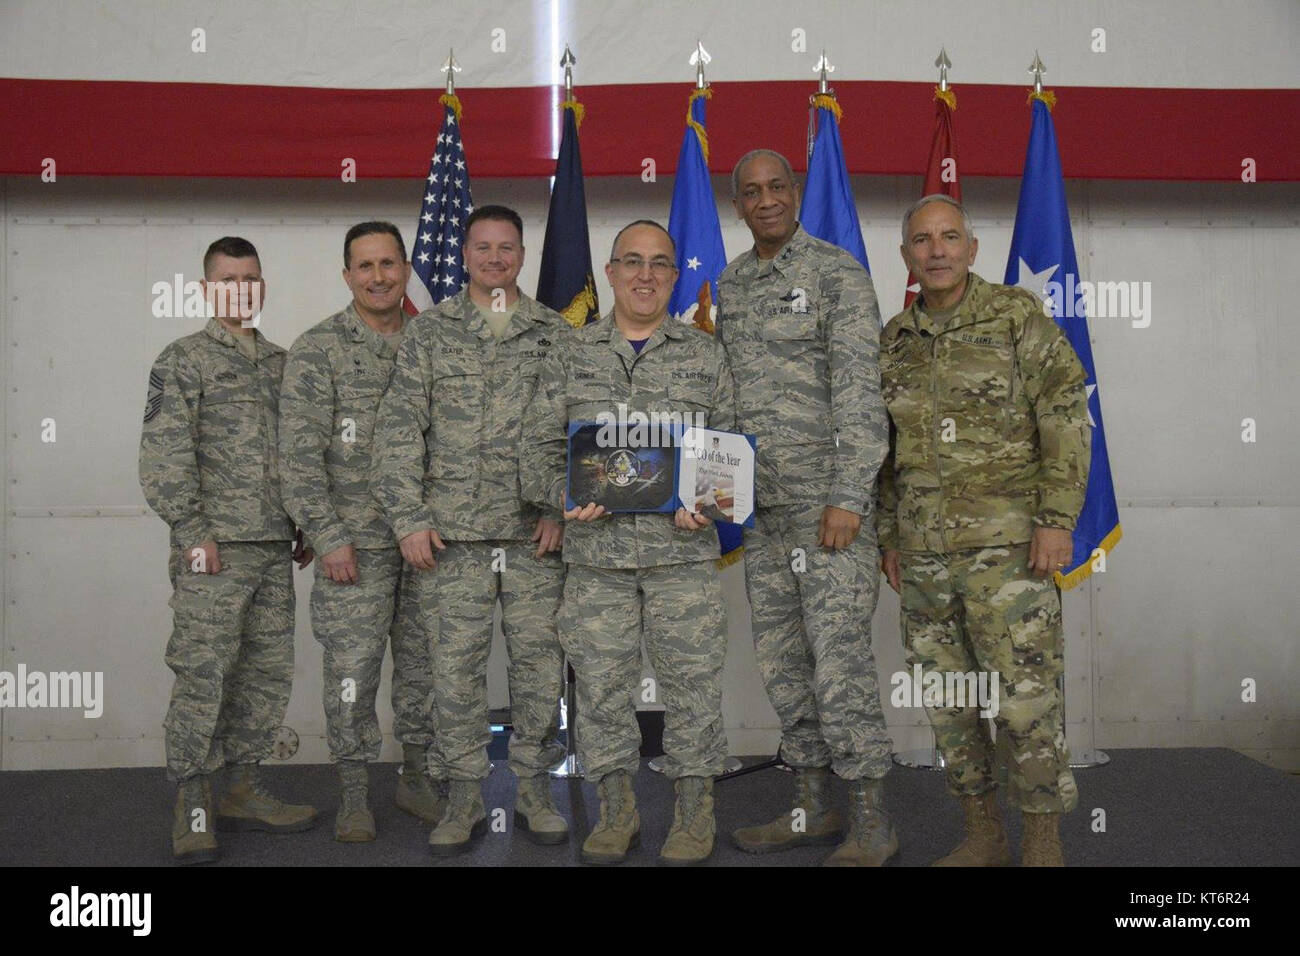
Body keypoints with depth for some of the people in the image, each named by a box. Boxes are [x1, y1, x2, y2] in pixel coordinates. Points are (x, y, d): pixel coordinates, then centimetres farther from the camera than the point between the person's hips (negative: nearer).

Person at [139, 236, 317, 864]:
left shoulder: (282, 363, 17)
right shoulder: (184, 360, 0)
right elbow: (164, 456, -8)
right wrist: (193, 532, -14)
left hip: (274, 548, 6)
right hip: (214, 550, -6)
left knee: (268, 672, 9)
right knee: (203, 674, -5)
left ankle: (243, 791, 22)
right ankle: (191, 807, 7)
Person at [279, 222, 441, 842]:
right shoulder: (318, 349, -3)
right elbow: (300, 452, -8)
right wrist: (327, 535, -13)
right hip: (355, 542, -4)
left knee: (424, 663, 11)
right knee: (352, 668, 1)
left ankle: (416, 777, 27)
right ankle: (354, 794, 16)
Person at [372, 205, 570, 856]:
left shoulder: (555, 333, 9)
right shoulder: (431, 330, 7)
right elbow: (400, 429, 2)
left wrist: (561, 506, -5)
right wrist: (408, 518, -6)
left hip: (536, 531, 1)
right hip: (455, 532, 0)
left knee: (538, 658, 5)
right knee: (456, 663, 2)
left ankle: (534, 789, 20)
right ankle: (464, 798, 15)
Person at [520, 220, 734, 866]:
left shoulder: (705, 356, 9)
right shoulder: (573, 356, 10)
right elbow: (539, 446, 8)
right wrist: (564, 495, -10)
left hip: (682, 551, -1)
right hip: (596, 553, 1)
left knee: (691, 680, 2)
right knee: (602, 683, 6)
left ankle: (694, 813, 18)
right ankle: (616, 811, 22)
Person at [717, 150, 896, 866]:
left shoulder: (836, 271, -5)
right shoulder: (729, 284, 15)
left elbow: (858, 389, -12)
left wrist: (848, 497, -18)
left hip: (827, 496, -7)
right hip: (760, 503, 7)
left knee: (839, 656, -7)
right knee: (781, 658, 11)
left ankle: (870, 824, 5)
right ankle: (812, 808, 23)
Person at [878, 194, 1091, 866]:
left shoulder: (1017, 316, -2)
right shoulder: (894, 341, 12)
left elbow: (1066, 418, -7)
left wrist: (1057, 516, -14)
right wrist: (887, 534, 13)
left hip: (1006, 543, -5)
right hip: (924, 552, 5)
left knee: (1025, 695, -5)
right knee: (948, 699, 9)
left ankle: (1043, 847, 9)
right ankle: (983, 835, 23)